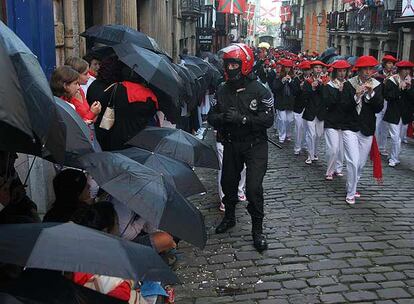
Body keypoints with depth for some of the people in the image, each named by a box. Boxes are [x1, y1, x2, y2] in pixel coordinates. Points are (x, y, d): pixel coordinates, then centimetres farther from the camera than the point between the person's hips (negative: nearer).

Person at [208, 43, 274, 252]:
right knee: (228, 182, 16)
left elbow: (268, 119, -19)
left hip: (255, 146, -5)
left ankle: (257, 229, 5)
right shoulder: (222, 90, 2)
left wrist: (242, 119, -29)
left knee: (254, 187, -11)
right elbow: (212, 117, 3)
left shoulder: (259, 91, -12)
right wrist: (221, 118, -21)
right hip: (231, 144, 5)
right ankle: (229, 217, 40)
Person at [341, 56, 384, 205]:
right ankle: (350, 194, 1)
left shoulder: (377, 85, 1)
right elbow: (343, 106, -11)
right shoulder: (349, 84, -6)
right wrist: (356, 95, -24)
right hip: (350, 128, -3)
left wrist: (371, 93, -19)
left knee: (361, 163, 12)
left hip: (367, 130, 3)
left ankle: (351, 188, 31)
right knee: (353, 161, -13)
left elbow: (379, 108, -6)